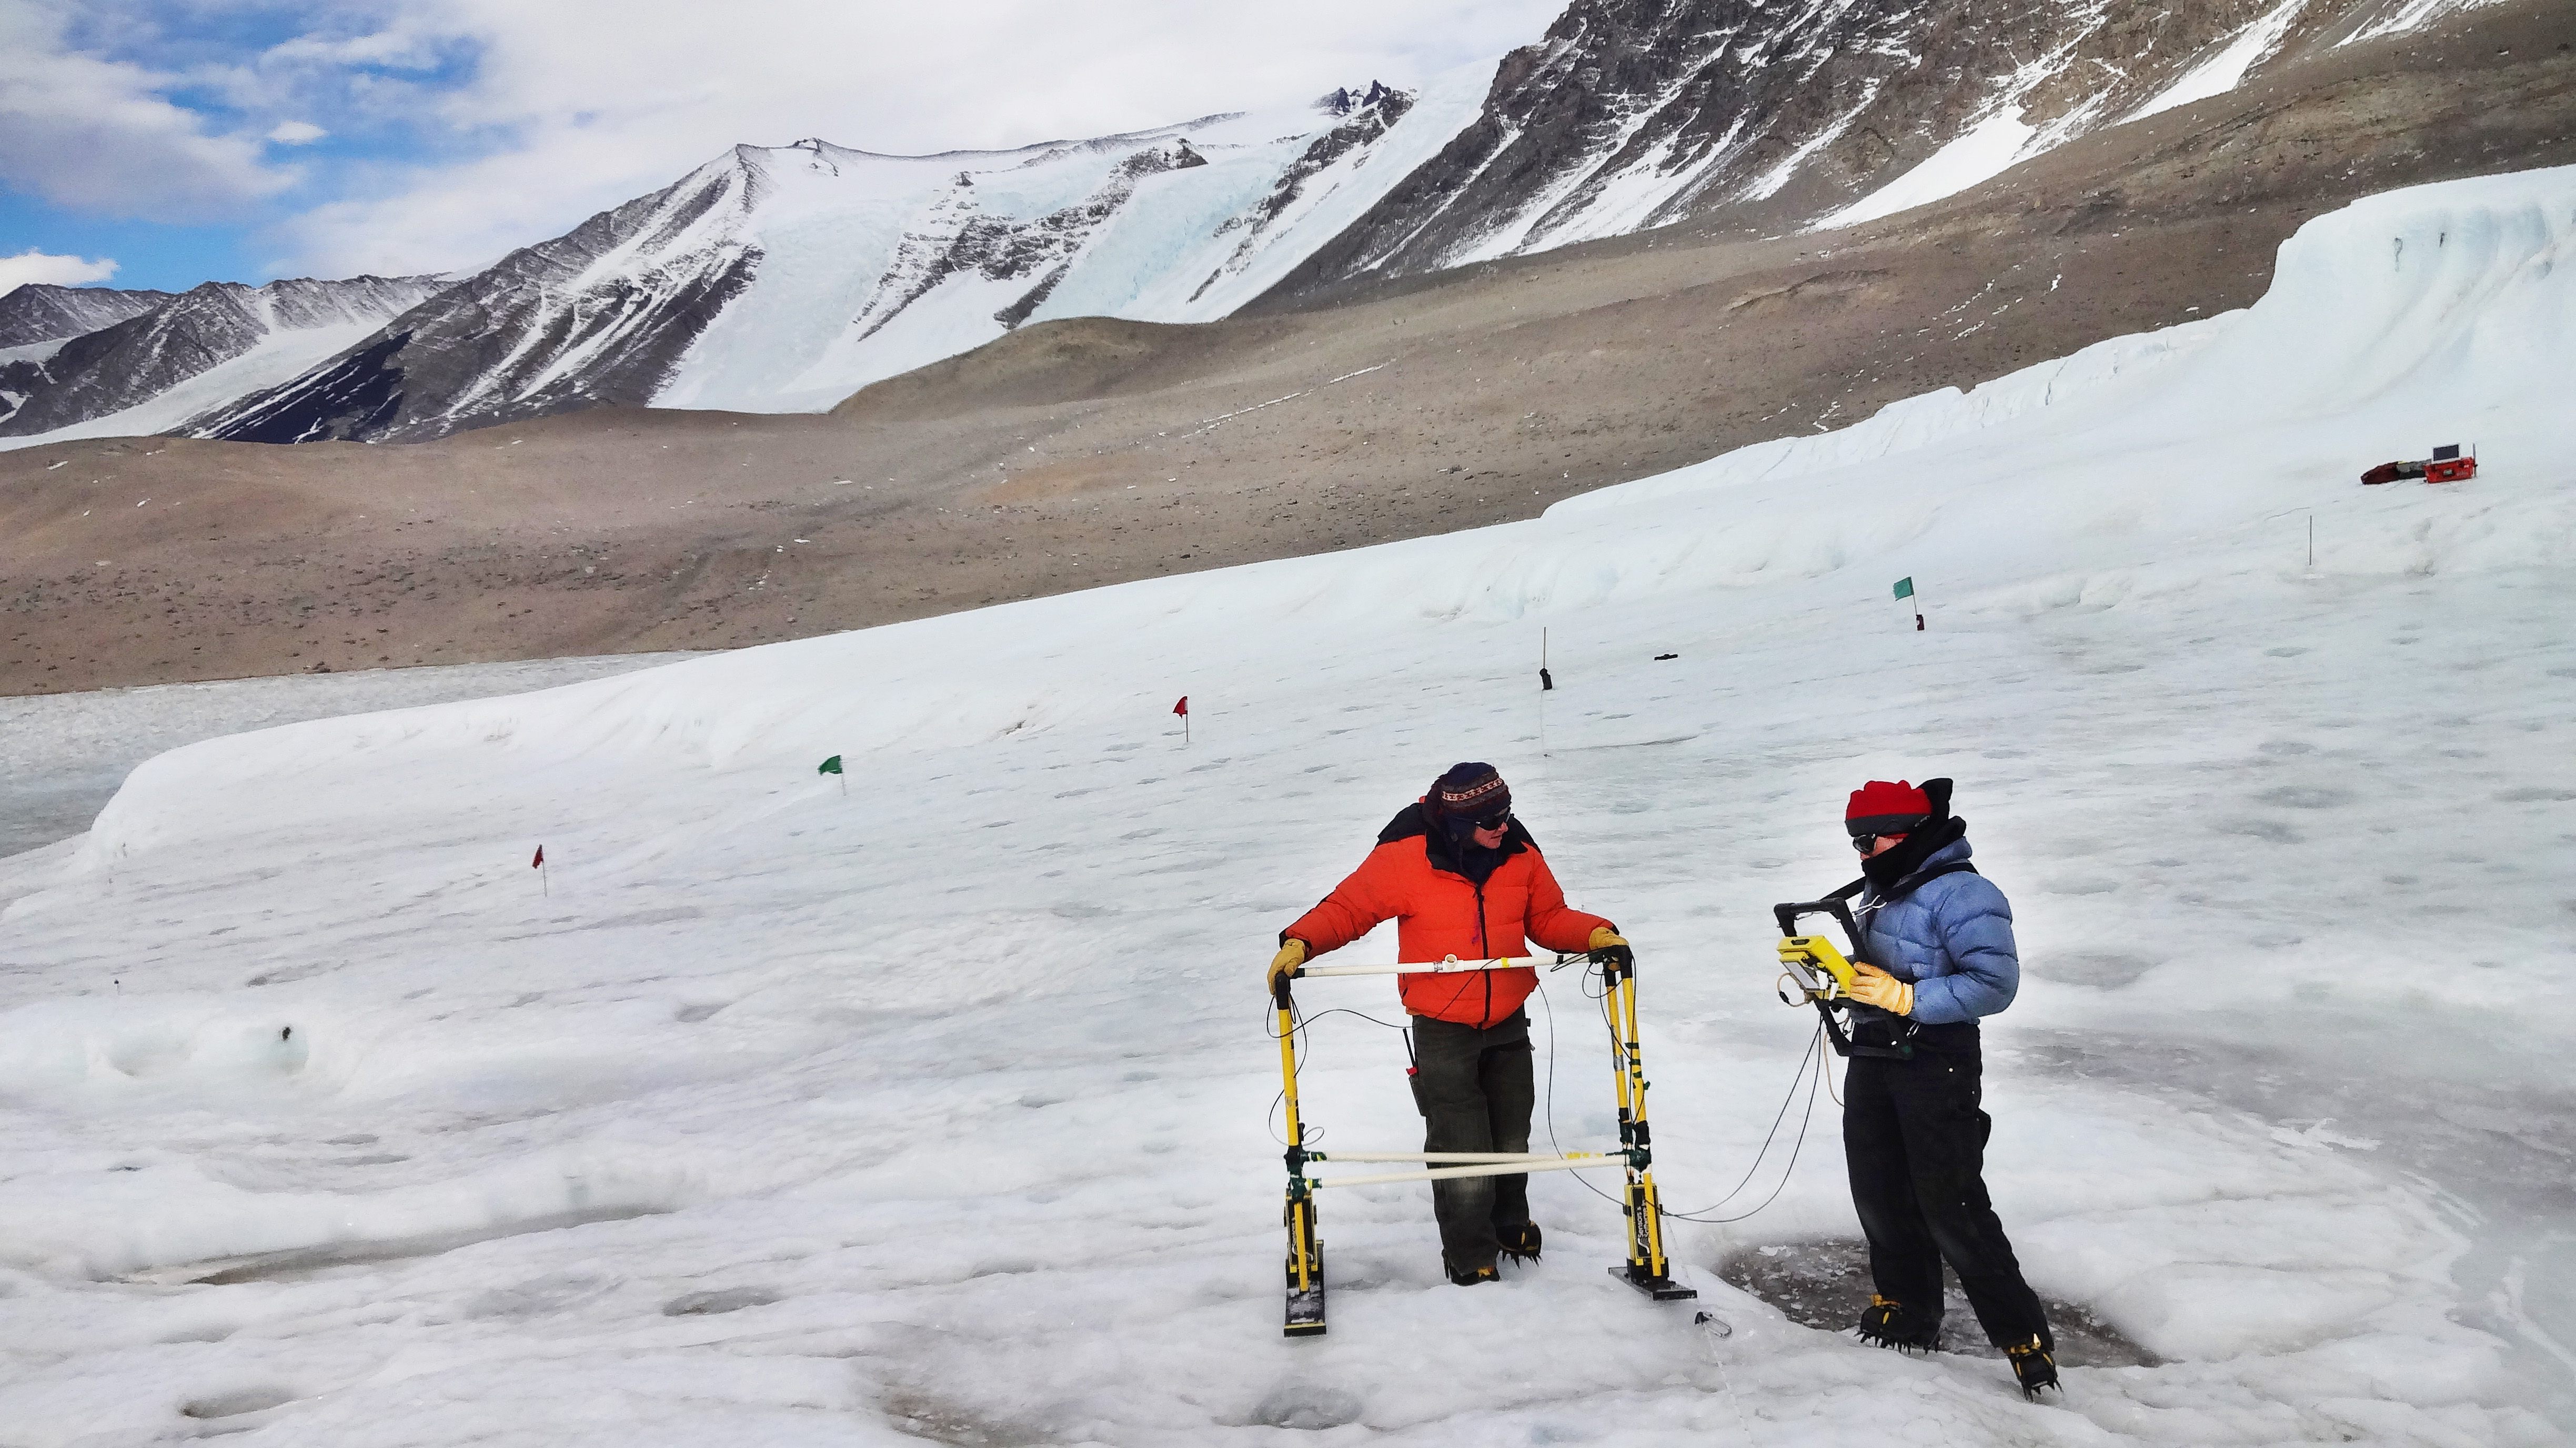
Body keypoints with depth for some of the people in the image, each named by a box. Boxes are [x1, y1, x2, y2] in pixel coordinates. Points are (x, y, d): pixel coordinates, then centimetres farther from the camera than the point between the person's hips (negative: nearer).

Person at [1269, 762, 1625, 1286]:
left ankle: (1510, 1222, 46)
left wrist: (1595, 934, -11)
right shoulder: (1405, 857, -20)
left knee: (1511, 1139, 19)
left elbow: (1549, 918, 7)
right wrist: (1301, 942, -27)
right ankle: (1470, 1255, 19)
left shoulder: (1520, 855, -7)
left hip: (1508, 1024, 4)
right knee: (1460, 1149, -3)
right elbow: (1348, 908, -12)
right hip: (1442, 1029, -4)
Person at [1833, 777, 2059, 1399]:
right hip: (1872, 1061, 9)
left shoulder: (1961, 892, -16)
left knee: (1952, 1208, -8)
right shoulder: (1879, 890, 13)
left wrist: (1908, 998, -25)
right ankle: (1908, 1313, 31)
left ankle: (2024, 1339, 3)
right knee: (1880, 1196, 14)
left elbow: (1995, 983, -23)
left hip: (1937, 1064, -9)